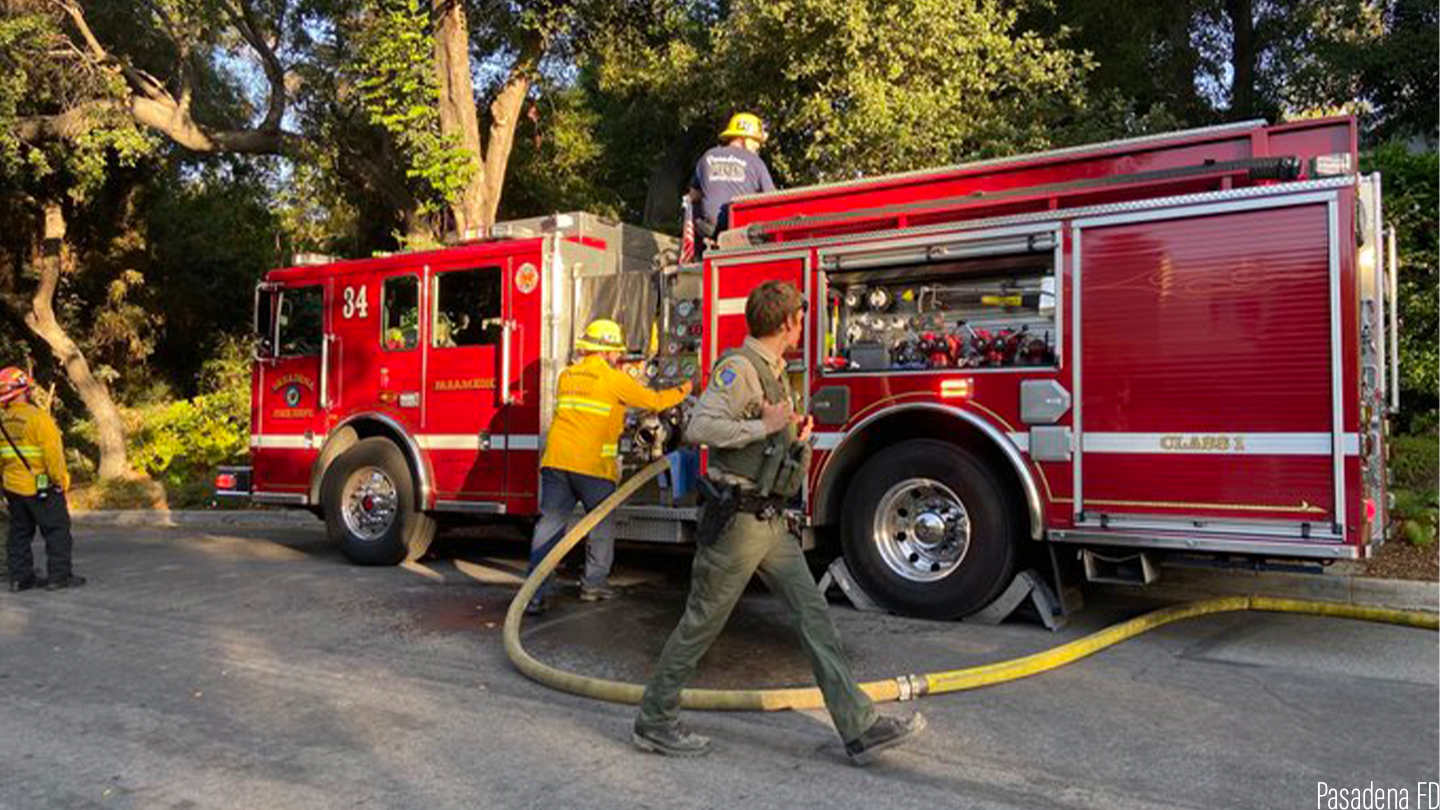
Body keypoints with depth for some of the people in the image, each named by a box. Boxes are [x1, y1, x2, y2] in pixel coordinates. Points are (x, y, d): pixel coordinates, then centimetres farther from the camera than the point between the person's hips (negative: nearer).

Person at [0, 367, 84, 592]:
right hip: (41, 487, -7)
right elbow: (53, 453, -19)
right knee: (57, 529, 2)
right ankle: (59, 576, 3)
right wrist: (60, 480, -9)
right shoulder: (38, 417, -17)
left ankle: (19, 577, 19)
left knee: (20, 531, 15)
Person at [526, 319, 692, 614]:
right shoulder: (615, 380, -3)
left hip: (556, 460, 5)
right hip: (593, 465, -5)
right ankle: (593, 584, 20)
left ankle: (534, 595, 0)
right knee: (601, 524, 14)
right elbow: (654, 402, 7)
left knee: (550, 523, 4)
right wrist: (682, 391, 26)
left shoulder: (566, 375, 14)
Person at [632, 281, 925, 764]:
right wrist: (764, 427, -21)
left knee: (813, 615, 6)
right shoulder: (739, 367, -13)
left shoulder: (775, 373, 17)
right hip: (736, 520, -9)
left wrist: (797, 436, 10)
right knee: (702, 622, 2)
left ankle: (860, 728, 10)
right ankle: (653, 724, 18)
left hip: (771, 522, 9)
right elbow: (700, 427, -27)